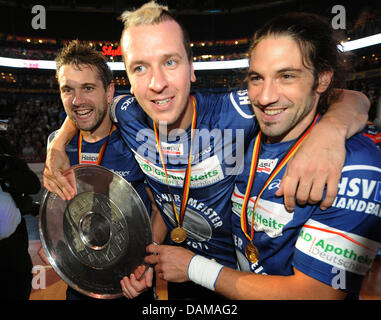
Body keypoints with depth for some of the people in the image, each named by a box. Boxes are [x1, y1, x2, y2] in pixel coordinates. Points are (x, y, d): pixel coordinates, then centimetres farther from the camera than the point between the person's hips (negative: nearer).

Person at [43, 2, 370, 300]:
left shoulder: (235, 114, -31)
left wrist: (331, 128, -48)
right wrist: (57, 146, -9)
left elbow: (353, 100, -25)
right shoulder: (129, 116, -17)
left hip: (241, 274, -2)